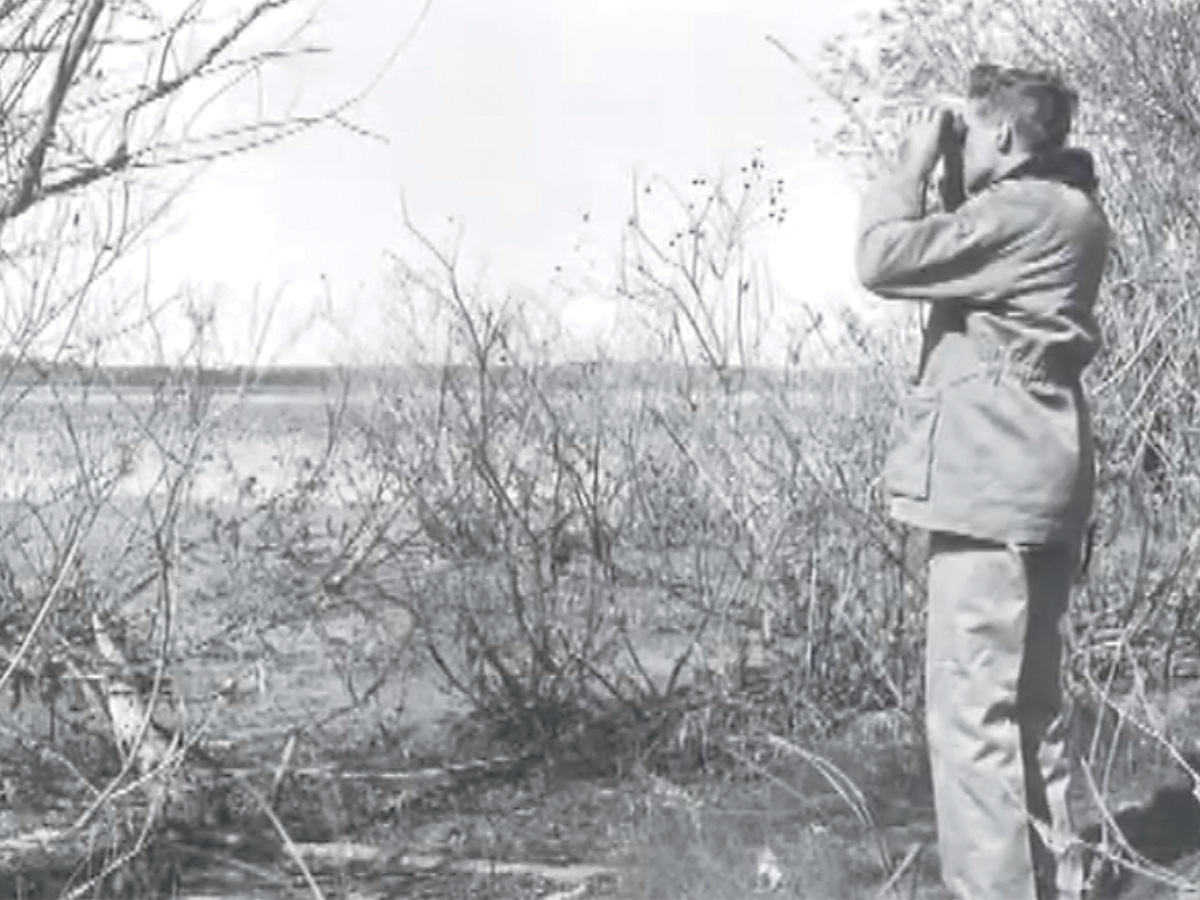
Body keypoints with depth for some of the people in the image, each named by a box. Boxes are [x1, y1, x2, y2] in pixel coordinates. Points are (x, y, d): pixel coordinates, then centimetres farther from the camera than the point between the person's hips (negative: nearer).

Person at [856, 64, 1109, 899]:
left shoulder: (1022, 210, -14)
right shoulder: (1063, 215, 16)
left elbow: (886, 258, -16)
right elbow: (957, 253, 24)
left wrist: (915, 165, -4)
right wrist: (947, 179, 14)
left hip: (992, 485, -11)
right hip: (1032, 485, 11)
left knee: (972, 709, -9)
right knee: (1028, 702, 16)